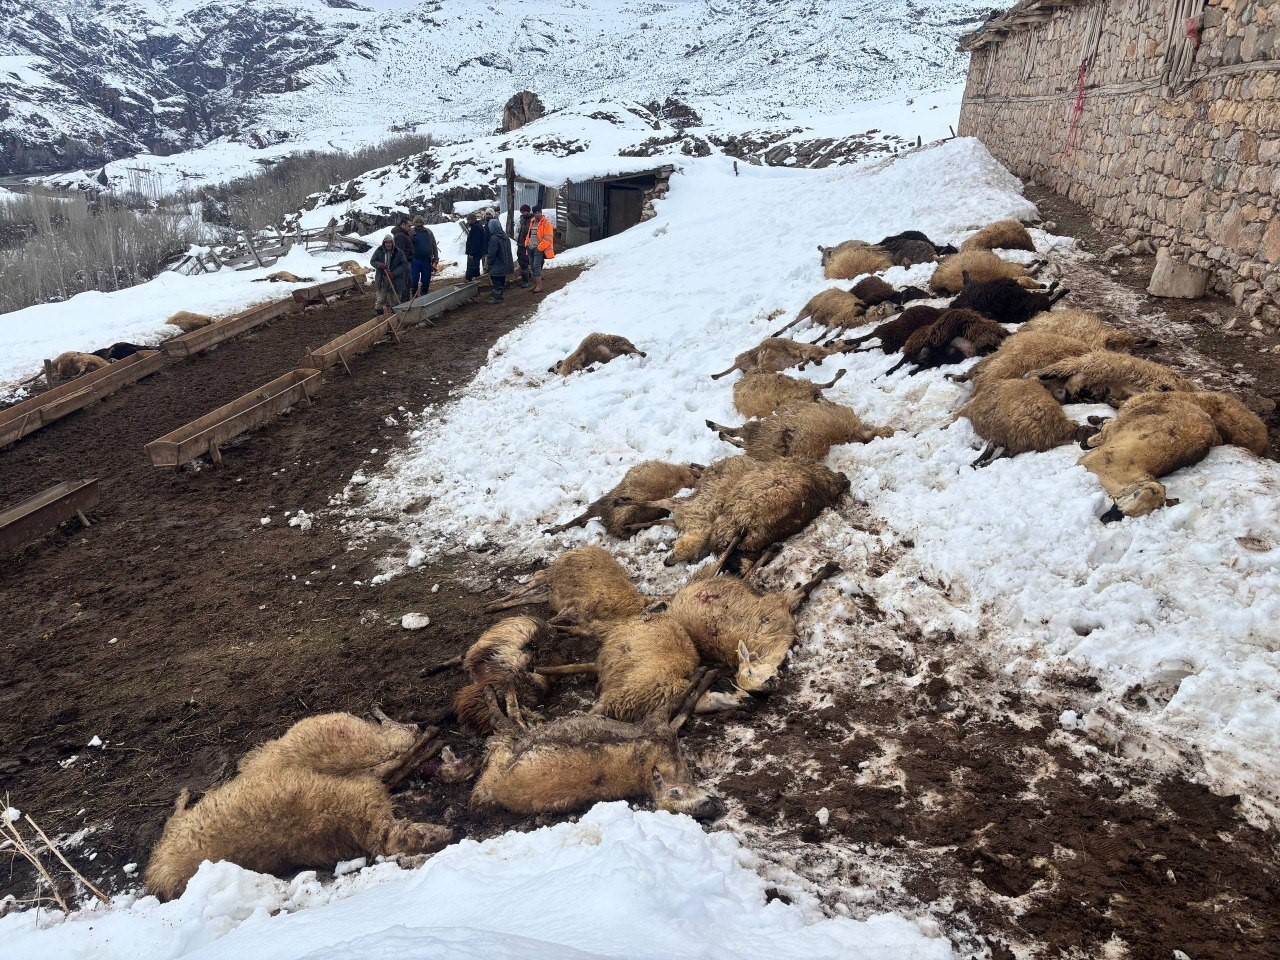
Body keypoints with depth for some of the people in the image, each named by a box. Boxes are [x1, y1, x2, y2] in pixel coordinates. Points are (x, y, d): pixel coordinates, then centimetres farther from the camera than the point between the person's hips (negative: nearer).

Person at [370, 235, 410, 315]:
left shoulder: (398, 252, -5)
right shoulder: (379, 251, -1)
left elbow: (404, 264, -4)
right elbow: (372, 261, 6)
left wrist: (394, 273, -15)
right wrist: (380, 265, -17)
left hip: (395, 280, 0)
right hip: (382, 279, 0)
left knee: (395, 298, 8)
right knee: (380, 297, 4)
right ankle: (379, 314, 15)